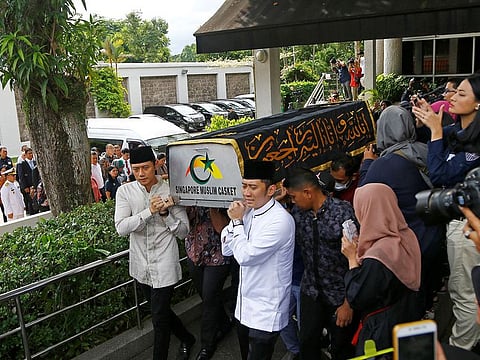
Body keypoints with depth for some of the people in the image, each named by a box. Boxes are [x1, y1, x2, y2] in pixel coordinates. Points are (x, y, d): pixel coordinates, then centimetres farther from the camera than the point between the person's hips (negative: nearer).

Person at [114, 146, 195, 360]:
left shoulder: (170, 192, -10)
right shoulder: (125, 192, -5)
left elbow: (183, 232, -7)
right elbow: (121, 228, -16)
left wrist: (165, 213, -23)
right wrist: (149, 211, -26)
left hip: (164, 266, -4)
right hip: (141, 265, 4)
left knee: (159, 318, 2)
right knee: (161, 311, 21)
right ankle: (186, 339, 46)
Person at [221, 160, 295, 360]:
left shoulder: (280, 220, -24)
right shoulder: (248, 212, 0)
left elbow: (245, 256, -25)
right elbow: (226, 249, 5)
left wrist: (237, 221, -15)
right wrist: (235, 220, -10)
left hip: (265, 312, -7)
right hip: (245, 305, 8)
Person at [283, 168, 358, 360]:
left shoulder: (343, 212, -18)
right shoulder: (298, 212, -1)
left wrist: (349, 302, -14)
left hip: (340, 294, -4)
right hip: (311, 292, 4)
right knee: (307, 344, 11)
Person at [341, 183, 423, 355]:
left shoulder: (376, 258, -33)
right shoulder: (407, 236, -8)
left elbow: (357, 300, -20)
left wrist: (352, 258, -14)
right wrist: (361, 248, 0)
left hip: (382, 331, -8)